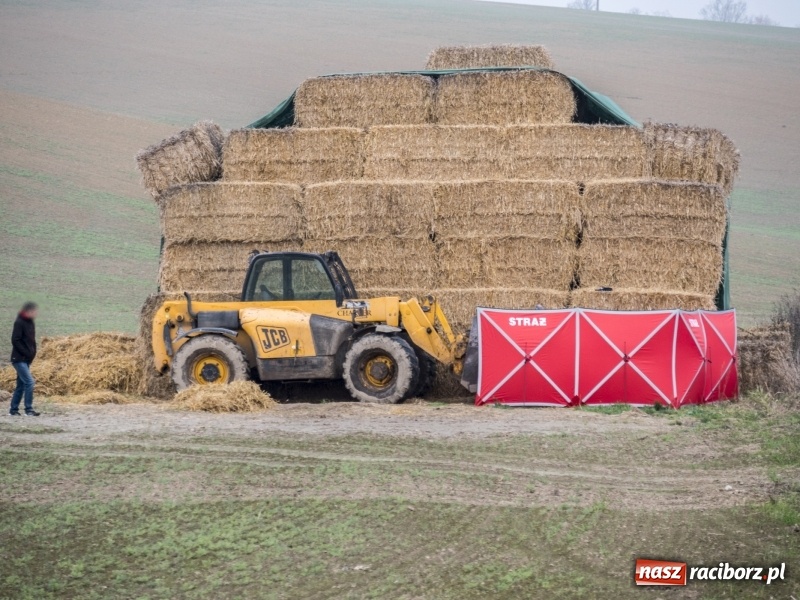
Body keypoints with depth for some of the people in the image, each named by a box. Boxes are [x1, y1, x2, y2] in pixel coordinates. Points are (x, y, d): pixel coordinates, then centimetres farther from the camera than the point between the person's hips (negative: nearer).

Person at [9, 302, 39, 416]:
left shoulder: (30, 322, 13)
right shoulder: (19, 323, -13)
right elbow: (15, 340, -18)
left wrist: (32, 353, 5)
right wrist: (27, 353, -19)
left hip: (26, 360, 9)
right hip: (19, 359, -9)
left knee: (21, 385, 11)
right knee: (29, 382, -15)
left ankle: (14, 409, 16)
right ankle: (29, 409, -12)